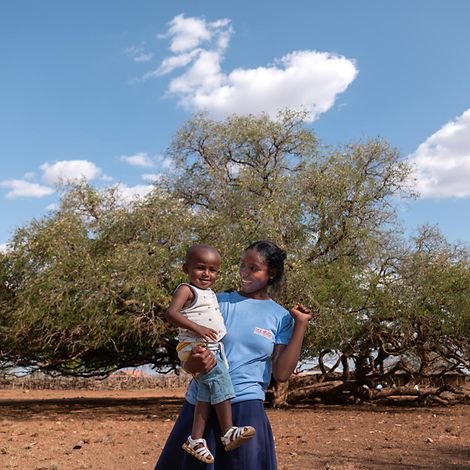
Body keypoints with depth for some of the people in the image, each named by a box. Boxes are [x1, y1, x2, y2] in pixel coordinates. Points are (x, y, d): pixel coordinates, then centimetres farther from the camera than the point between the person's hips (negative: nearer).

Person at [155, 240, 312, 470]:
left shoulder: (281, 317, 3)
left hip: (246, 406, -1)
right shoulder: (219, 302, 2)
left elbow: (281, 373, -6)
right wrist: (195, 363, -25)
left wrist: (301, 325, -8)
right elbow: (186, 361, 0)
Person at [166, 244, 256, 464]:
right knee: (219, 377, -20)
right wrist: (197, 328, -27)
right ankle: (228, 432, -18)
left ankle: (195, 438, -4)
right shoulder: (186, 290, -6)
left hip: (213, 347, 8)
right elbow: (171, 313, -20)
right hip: (194, 347, -8)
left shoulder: (210, 294, 21)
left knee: (208, 389, -4)